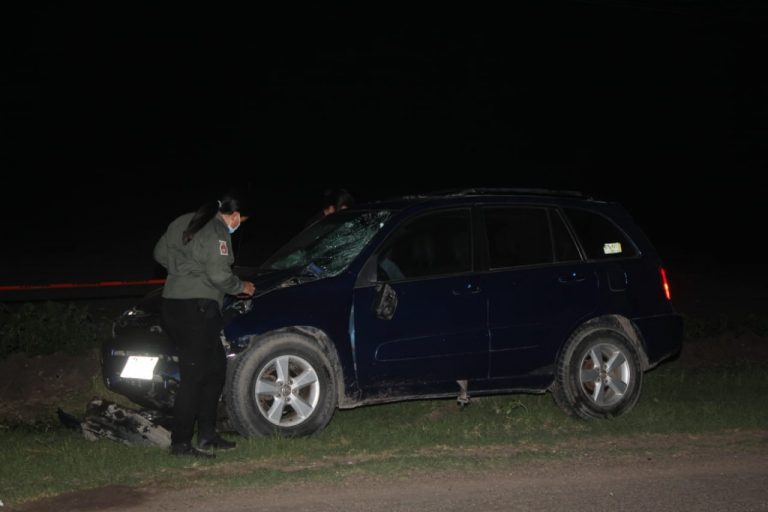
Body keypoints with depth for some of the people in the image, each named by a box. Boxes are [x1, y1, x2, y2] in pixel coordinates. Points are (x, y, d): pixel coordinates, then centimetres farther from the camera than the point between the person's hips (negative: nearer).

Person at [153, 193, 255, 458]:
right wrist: (242, 287, 0)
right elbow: (219, 275, -17)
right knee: (194, 376, -7)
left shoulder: (185, 223, 17)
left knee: (216, 368, 16)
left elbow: (160, 253, 23)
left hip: (173, 303, 10)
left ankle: (207, 435, 20)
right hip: (196, 308, -10)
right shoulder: (217, 234, -10)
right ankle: (180, 443, -6)